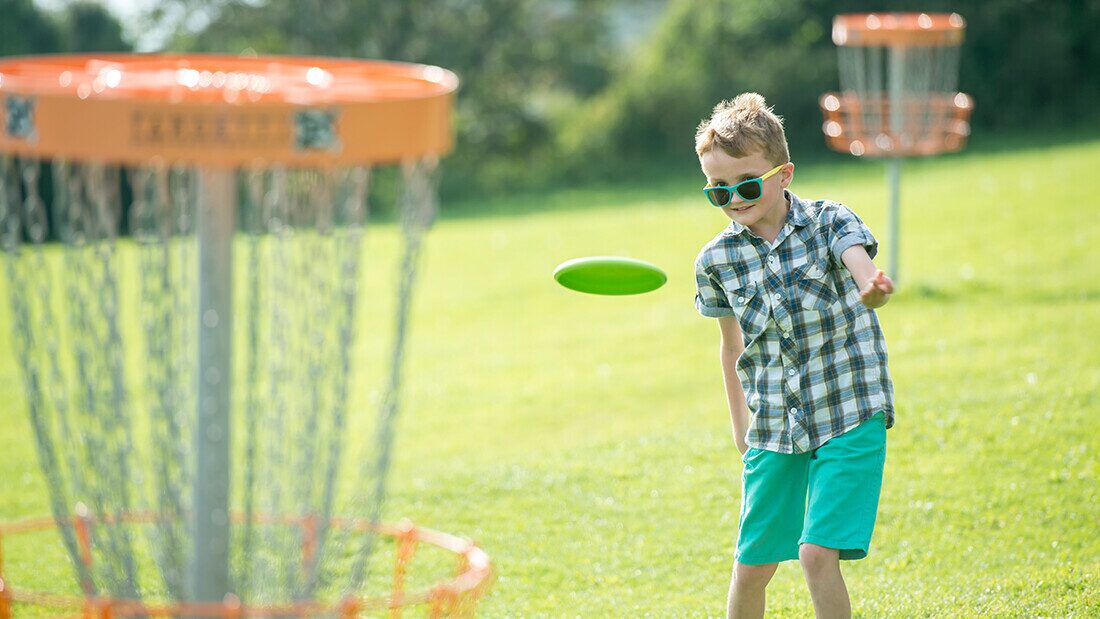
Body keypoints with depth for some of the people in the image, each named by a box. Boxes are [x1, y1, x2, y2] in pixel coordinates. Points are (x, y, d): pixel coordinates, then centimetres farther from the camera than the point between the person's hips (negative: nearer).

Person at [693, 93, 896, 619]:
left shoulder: (829, 222, -8)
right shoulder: (717, 260, 2)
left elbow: (860, 264, -30)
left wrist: (871, 290, -53)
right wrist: (740, 429, 18)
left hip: (848, 415, -4)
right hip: (773, 429, 4)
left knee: (817, 552, -15)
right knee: (751, 567, 6)